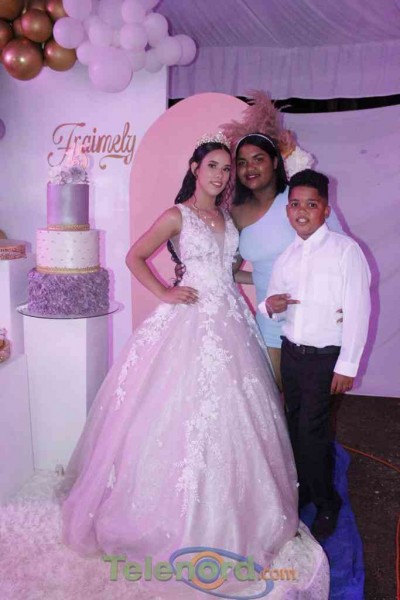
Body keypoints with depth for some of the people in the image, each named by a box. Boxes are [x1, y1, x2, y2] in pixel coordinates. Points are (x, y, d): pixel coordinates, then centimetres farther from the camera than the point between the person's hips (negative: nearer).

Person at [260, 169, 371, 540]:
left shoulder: (345, 250, -10)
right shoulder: (286, 257, 9)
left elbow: (358, 310, -13)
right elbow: (273, 308, 14)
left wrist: (347, 366, -15)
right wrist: (270, 307, -11)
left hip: (325, 357, -5)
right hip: (290, 353, 6)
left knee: (312, 431, -3)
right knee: (296, 426, 14)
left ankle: (327, 504, 20)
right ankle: (304, 488, 36)